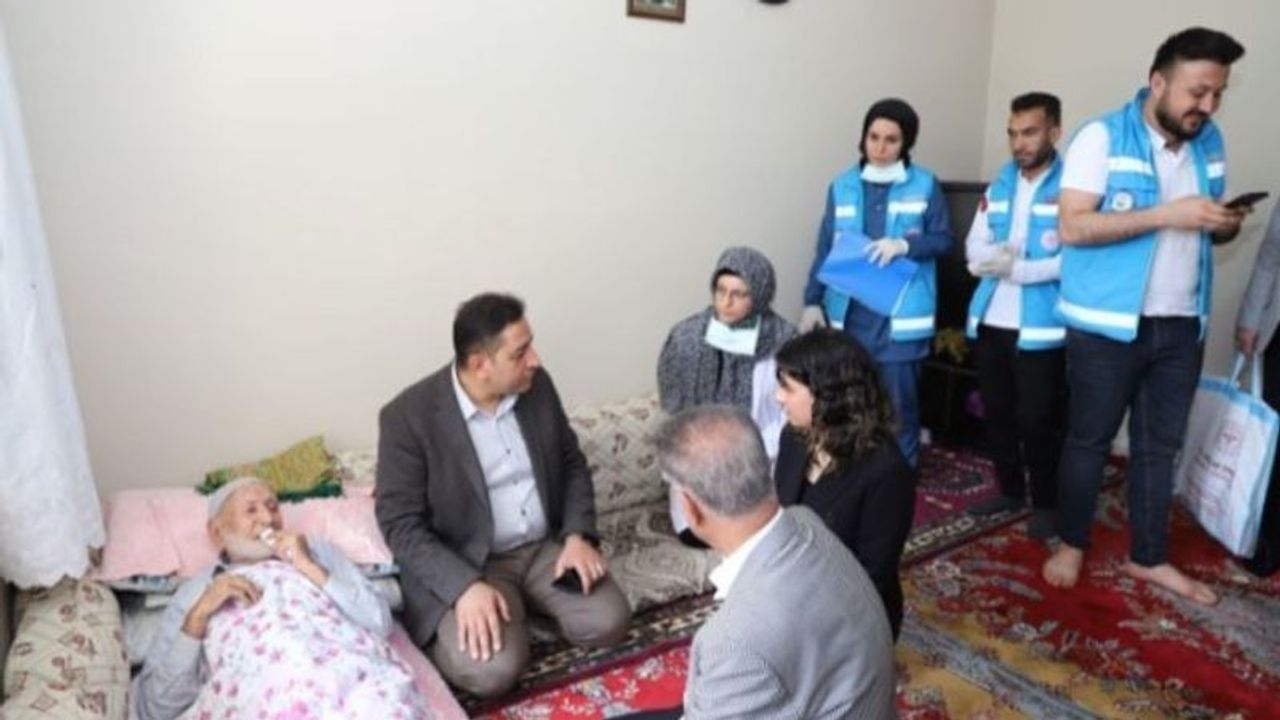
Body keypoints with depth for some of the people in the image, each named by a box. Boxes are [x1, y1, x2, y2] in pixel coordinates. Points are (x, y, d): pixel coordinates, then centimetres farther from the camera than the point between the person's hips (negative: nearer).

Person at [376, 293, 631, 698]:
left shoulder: (537, 385, -3)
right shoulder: (409, 416, -18)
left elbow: (572, 464, 8)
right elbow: (400, 524, -16)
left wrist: (578, 534, -8)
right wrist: (465, 587, -28)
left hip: (547, 546, 5)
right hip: (464, 564, -4)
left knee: (607, 623, -14)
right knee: (493, 670, -25)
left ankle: (523, 604, 11)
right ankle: (461, 623, 7)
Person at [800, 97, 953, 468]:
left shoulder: (925, 185, 2)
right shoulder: (842, 186, 7)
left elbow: (944, 240, 2)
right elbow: (825, 249, 7)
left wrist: (904, 245, -17)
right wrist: (813, 301, 1)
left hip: (901, 313, -2)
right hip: (849, 311, 2)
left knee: (899, 399, 2)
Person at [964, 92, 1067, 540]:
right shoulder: (1000, 184, 13)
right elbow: (974, 249, 8)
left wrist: (1015, 268, -16)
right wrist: (996, 255, -12)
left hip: (1041, 328, -6)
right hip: (991, 321, 6)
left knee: (1037, 419, 1)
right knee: (997, 413, 14)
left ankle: (1045, 503, 20)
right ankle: (1010, 490, 31)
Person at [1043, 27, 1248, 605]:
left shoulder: (1210, 143, 10)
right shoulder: (1102, 137, -10)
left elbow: (1204, 224, 20)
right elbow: (1072, 226, -19)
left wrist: (1225, 225, -4)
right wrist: (1166, 215, -24)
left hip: (1182, 325, 6)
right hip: (1108, 326, -6)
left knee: (1159, 447, 14)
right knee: (1089, 440, 8)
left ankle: (1148, 556, 29)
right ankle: (1071, 543, 25)